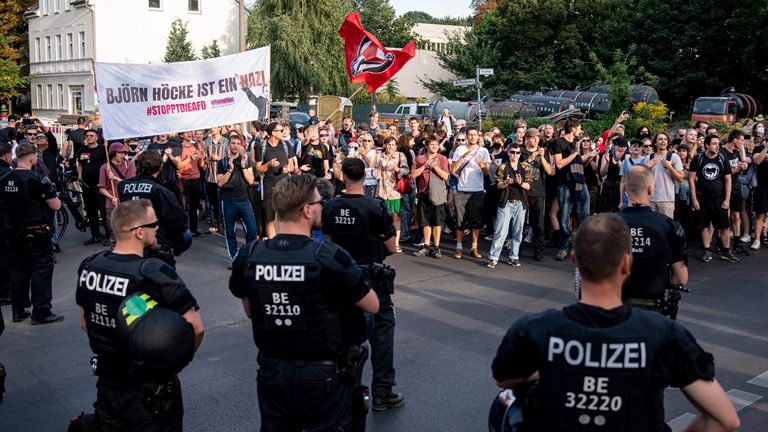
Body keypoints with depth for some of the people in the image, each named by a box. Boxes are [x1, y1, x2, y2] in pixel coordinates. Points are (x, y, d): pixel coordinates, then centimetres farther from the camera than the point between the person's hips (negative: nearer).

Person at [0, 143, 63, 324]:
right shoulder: (37, 179, -17)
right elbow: (55, 206, -15)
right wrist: (53, 197, 5)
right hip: (37, 233, -6)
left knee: (18, 269, 15)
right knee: (41, 270, 0)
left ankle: (18, 311, 21)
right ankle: (41, 313, 0)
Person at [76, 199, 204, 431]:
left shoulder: (88, 266, -3)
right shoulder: (155, 274, -21)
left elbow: (85, 324, 10)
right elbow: (195, 327, -20)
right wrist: (179, 360, -4)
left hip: (106, 384, 6)